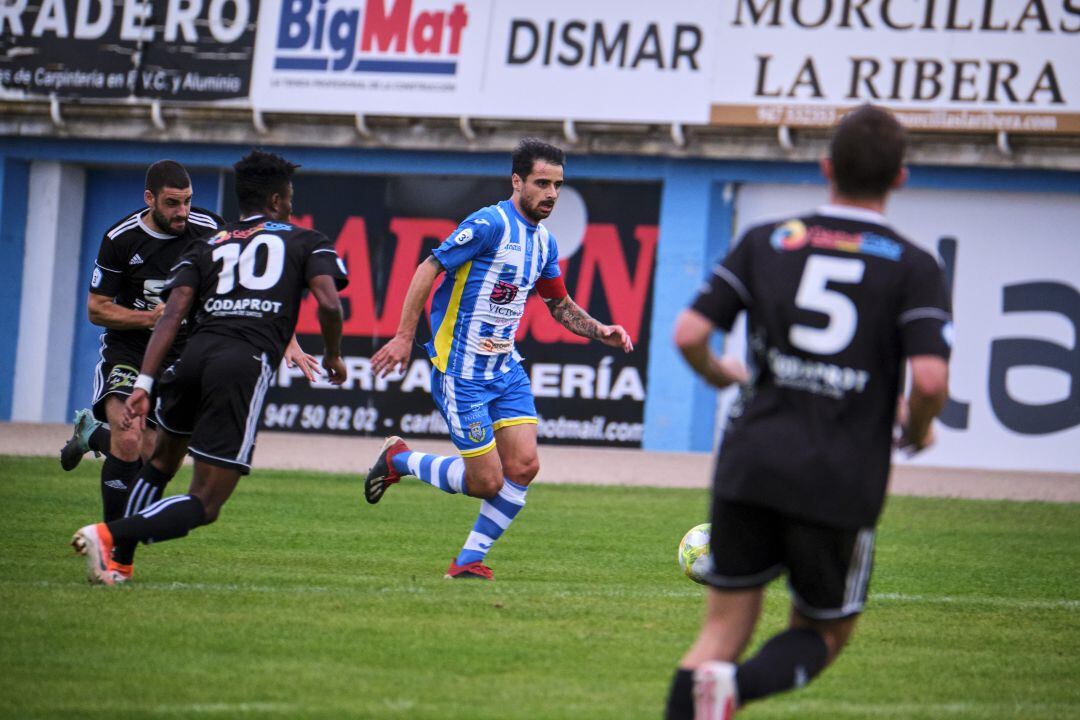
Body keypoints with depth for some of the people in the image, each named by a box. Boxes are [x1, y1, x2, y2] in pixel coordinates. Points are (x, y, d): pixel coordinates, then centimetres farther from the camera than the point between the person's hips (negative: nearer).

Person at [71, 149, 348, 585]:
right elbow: (328, 304, 0)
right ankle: (110, 535, -24)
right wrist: (332, 356, 19)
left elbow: (173, 311, 9)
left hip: (196, 353, 4)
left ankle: (119, 560, 21)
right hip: (248, 365, -4)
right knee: (204, 505, -3)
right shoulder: (305, 242, 17)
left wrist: (144, 384, 2)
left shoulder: (208, 247, 24)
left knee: (163, 459, 32)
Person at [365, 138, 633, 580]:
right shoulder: (490, 224, -16)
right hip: (461, 372, -7)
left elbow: (560, 305, 23)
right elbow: (428, 270, -15)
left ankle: (469, 560, 8)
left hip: (506, 369, 7)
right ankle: (398, 460, 18)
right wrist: (404, 337, -17)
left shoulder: (544, 243, 9)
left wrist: (600, 332, 5)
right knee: (487, 481, -7)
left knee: (524, 466, -7)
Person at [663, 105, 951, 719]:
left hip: (749, 466, 2)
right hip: (842, 484, -2)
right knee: (824, 634, 16)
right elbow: (930, 378, -14)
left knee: (724, 631, 12)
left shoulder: (766, 243, 6)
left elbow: (688, 334, 0)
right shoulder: (914, 269, -1)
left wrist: (719, 374, 22)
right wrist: (917, 431, 8)